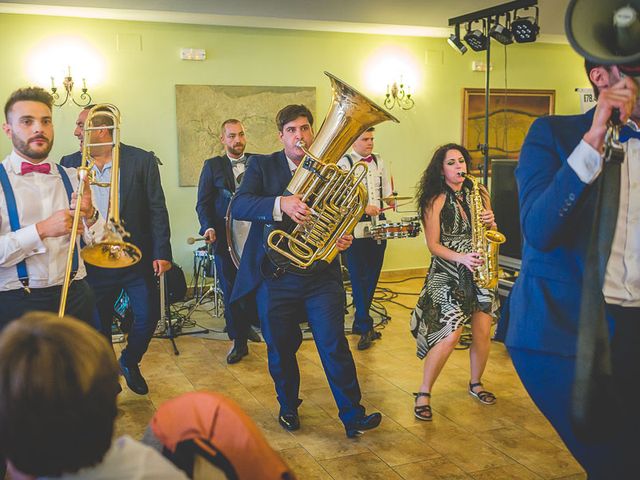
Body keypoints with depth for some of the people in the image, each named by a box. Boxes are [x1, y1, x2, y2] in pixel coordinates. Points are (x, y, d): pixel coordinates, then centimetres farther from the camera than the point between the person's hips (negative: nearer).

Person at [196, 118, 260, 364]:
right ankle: (238, 341, 20)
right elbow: (203, 203, 1)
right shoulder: (212, 166, 6)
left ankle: (248, 323, 35)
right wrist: (208, 227, -15)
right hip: (226, 240, 0)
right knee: (231, 293, 6)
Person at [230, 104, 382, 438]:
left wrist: (344, 238, -7)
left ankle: (353, 416, 11)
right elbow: (238, 206, -15)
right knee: (280, 349, 12)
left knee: (334, 346, -1)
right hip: (275, 276, 0)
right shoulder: (262, 166, 1)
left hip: (321, 275, 1)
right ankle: (288, 407, 34)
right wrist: (280, 204, -32)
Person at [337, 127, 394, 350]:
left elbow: (386, 189, 21)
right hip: (355, 228, -6)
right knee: (358, 277, -6)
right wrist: (363, 207, -23)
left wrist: (391, 201, 1)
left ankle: (360, 323, 22)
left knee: (372, 275, 10)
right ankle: (365, 327, -1)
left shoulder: (378, 161, 14)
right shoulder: (344, 163, -3)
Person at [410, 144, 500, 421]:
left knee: (482, 333, 2)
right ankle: (423, 393, 1)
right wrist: (460, 258, -23)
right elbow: (433, 245, -8)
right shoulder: (435, 201, -4)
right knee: (450, 335, -14)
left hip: (479, 271, 5)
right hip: (448, 273, -4)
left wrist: (491, 222, -7)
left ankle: (476, 384, 28)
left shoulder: (478, 194, 9)